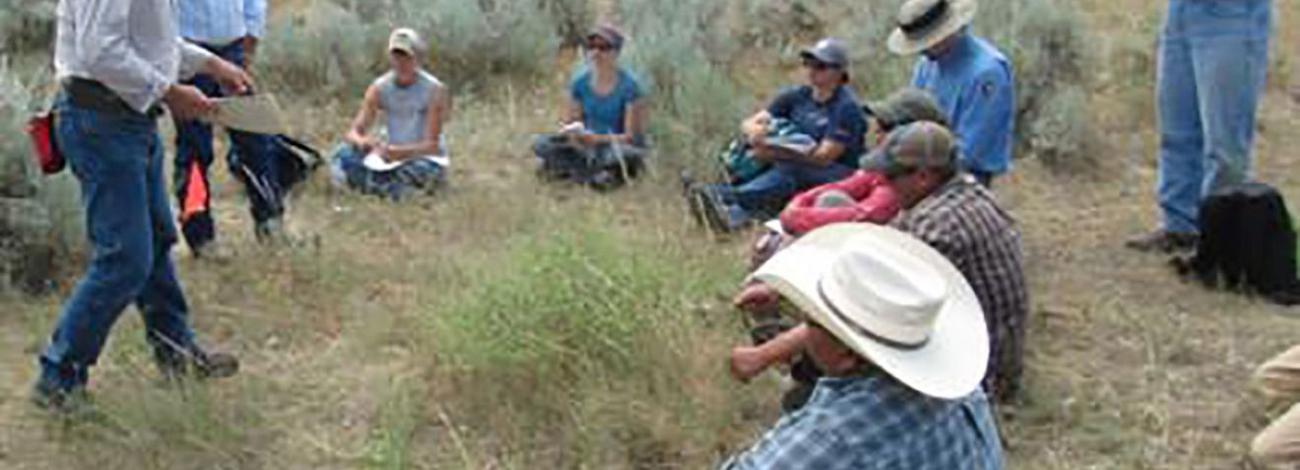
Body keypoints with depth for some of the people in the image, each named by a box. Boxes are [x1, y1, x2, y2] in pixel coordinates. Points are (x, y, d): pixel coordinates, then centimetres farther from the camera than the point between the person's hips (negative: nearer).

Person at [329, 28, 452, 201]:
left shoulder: (434, 90, -13)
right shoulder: (379, 88, -2)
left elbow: (432, 144, -17)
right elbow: (353, 132, -8)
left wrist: (398, 152, -36)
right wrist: (362, 141, -34)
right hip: (392, 157, 3)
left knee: (426, 170, -39)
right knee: (342, 158, -20)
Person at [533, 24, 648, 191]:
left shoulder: (628, 86, -16)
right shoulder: (580, 82, -1)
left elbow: (631, 137, -17)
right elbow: (569, 122, 5)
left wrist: (594, 138, -31)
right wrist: (572, 132, -21)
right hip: (587, 147, 5)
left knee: (624, 155, -40)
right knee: (541, 144, -17)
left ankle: (568, 170, -21)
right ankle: (597, 173, -22)